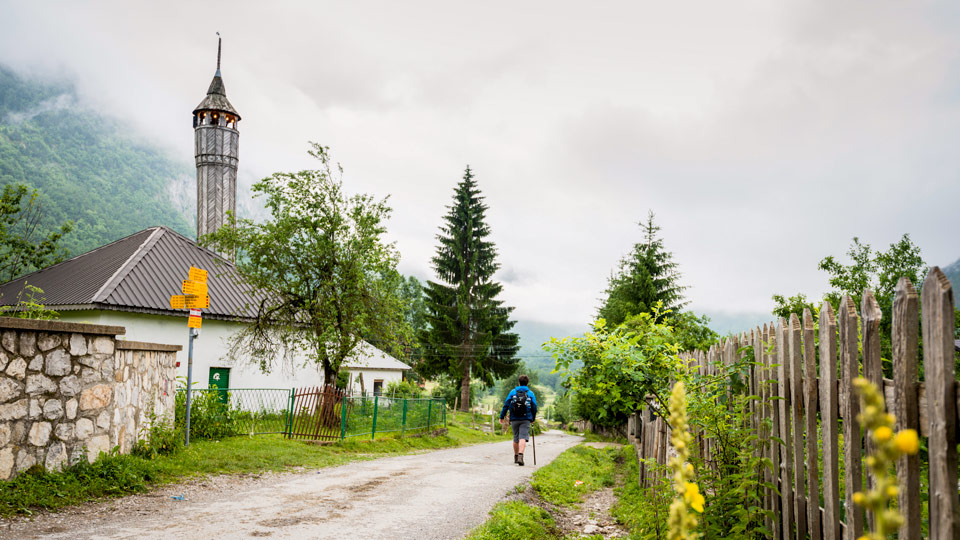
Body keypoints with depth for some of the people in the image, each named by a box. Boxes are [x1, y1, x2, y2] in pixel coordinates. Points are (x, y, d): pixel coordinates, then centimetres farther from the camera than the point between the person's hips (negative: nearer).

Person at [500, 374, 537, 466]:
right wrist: (533, 418, 17)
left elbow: (506, 405, 1)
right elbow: (534, 407, 3)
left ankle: (516, 456, 28)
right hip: (526, 419, -2)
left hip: (514, 419, 2)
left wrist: (502, 416, 5)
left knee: (516, 438, 15)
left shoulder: (513, 392, 6)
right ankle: (520, 455, -28)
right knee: (523, 438, -9)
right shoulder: (530, 393, 4)